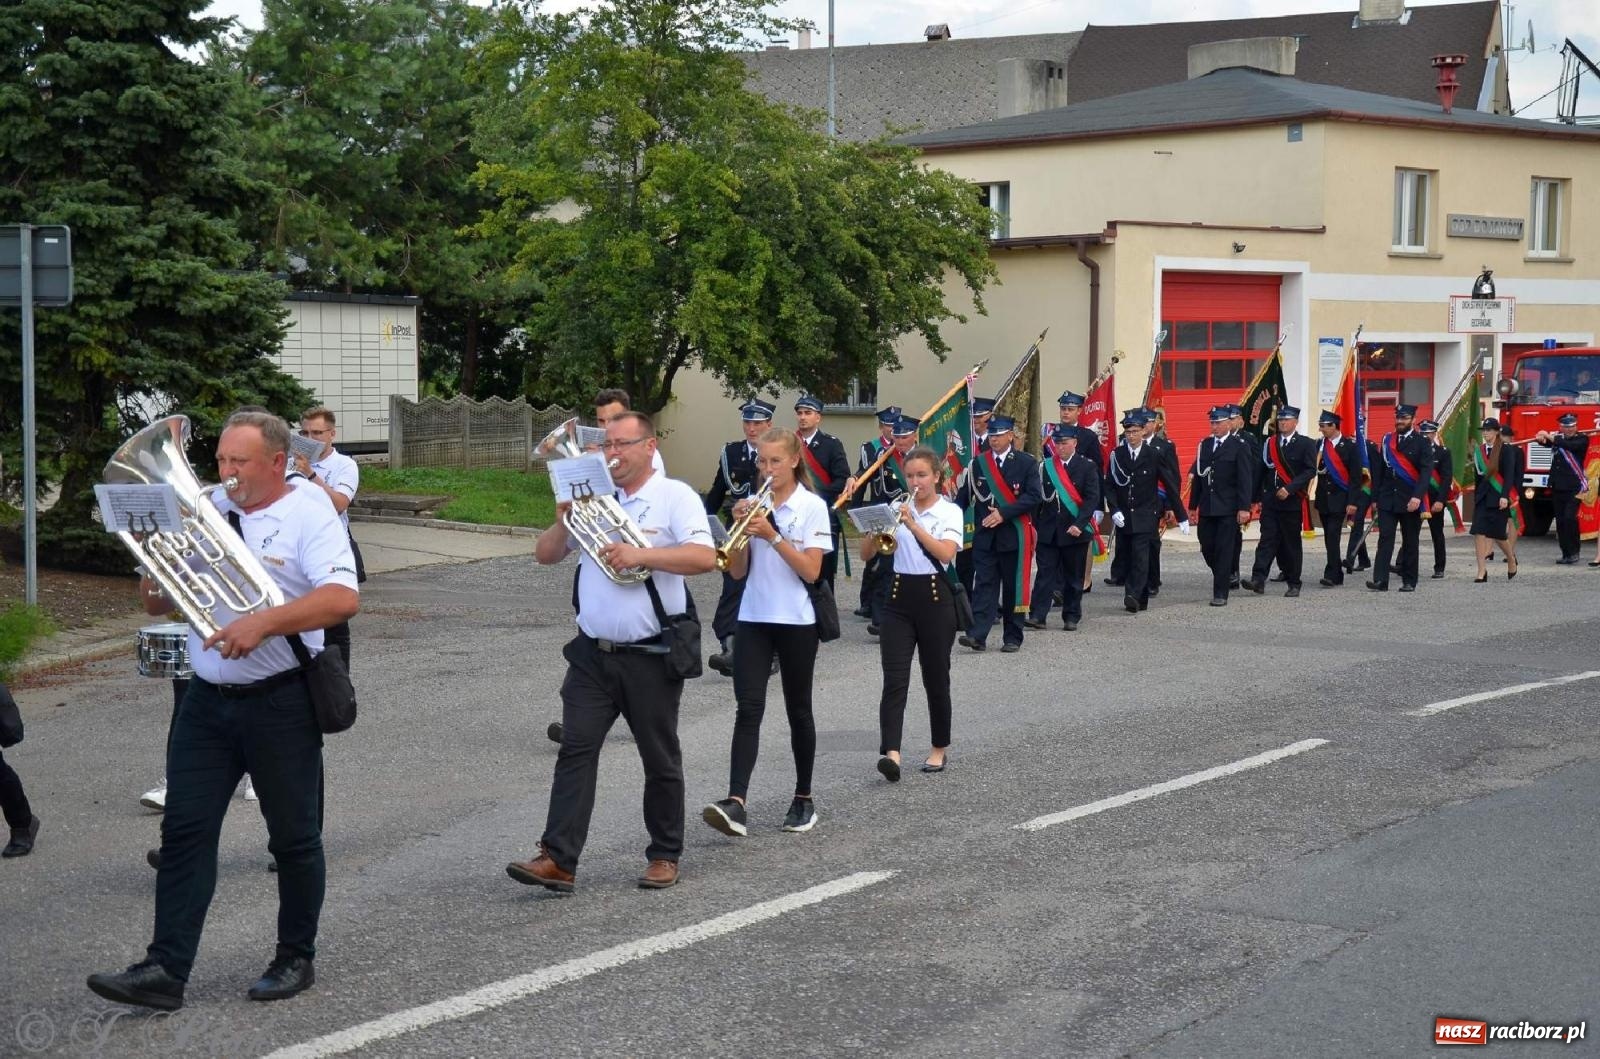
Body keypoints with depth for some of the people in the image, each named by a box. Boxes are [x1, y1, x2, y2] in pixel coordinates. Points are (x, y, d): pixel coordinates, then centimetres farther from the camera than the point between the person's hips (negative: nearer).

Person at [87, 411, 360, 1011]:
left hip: (282, 703, -5)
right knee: (185, 831, -1)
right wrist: (155, 585, -11)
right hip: (208, 700, 5)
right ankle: (165, 970, -1)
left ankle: (296, 959, 21)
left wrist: (263, 623, -31)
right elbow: (158, 603, 13)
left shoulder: (309, 515, -8)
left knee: (293, 836, 7)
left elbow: (343, 599, -23)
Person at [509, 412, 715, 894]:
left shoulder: (675, 497, -4)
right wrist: (564, 520, -4)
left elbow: (704, 557, -19)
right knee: (576, 750, -5)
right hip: (592, 654, 4)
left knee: (660, 760, 8)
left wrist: (641, 555, -25)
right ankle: (558, 859, -8)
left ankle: (665, 856, 22)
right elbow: (544, 555, 14)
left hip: (651, 657, -4)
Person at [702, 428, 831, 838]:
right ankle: (736, 803, -20)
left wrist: (772, 536, -19)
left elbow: (811, 571, -12)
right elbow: (737, 571, 4)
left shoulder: (812, 507, -4)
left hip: (796, 621, -3)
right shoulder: (753, 504, 7)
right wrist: (741, 529, -9)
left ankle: (803, 799, 22)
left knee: (798, 710, 8)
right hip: (753, 619, 3)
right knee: (749, 709, -9)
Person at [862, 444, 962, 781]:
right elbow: (866, 553, 2)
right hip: (899, 598, 2)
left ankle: (940, 748, 24)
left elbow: (946, 553, -18)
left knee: (936, 678, 7)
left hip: (934, 598, -2)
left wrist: (913, 525, -24)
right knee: (894, 680, -10)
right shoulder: (896, 509, 6)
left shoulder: (950, 511, -1)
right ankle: (890, 753, -20)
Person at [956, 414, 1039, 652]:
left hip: (1014, 535, -2)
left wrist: (1003, 513, -17)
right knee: (984, 585, -4)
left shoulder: (1026, 463, -1)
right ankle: (977, 635, -11)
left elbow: (1033, 497, -9)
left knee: (1014, 588, 5)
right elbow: (965, 494, 8)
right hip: (985, 536, 2)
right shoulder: (978, 462, 8)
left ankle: (1013, 638, 12)